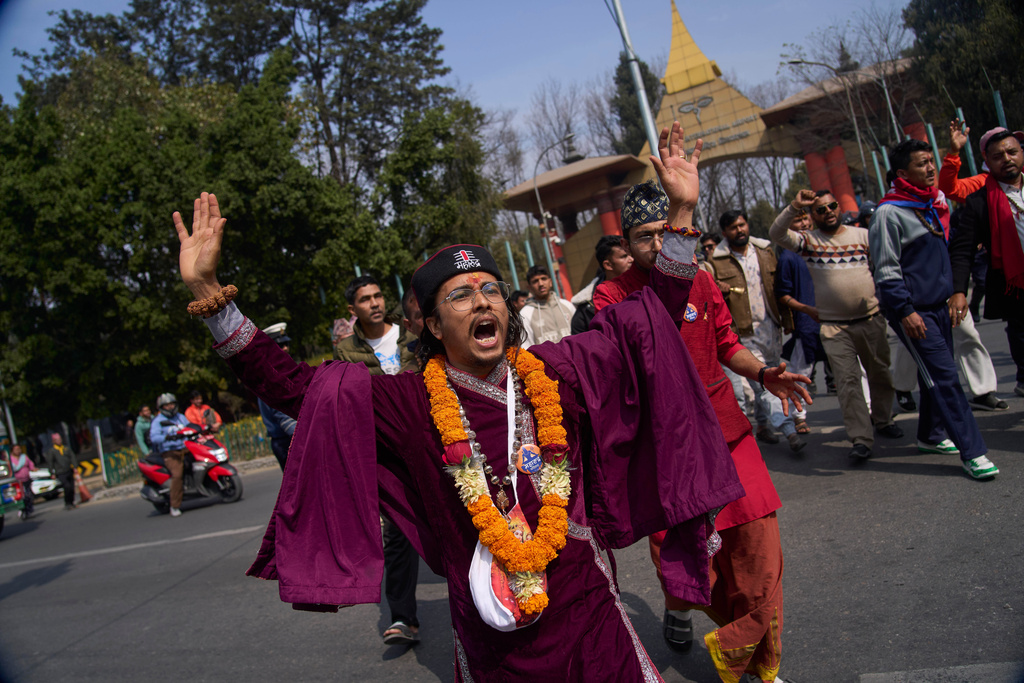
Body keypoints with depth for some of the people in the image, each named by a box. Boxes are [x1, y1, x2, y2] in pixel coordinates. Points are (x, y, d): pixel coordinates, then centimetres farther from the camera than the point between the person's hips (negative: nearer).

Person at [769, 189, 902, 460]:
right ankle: (861, 439, -4)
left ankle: (882, 420, 37)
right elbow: (776, 234, -15)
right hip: (834, 326, -2)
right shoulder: (808, 240, 0)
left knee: (880, 374, 15)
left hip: (871, 318, 3)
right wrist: (794, 207, -26)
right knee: (847, 381, -8)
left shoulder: (863, 235, 6)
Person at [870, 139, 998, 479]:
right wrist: (905, 311, -20)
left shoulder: (937, 202, 13)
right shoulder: (889, 213, -13)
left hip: (939, 305, 8)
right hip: (912, 310, -8)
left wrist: (954, 293, 19)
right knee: (944, 377, -9)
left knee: (936, 375, 14)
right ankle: (973, 452, -7)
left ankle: (931, 435, 30)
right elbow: (886, 270, -16)